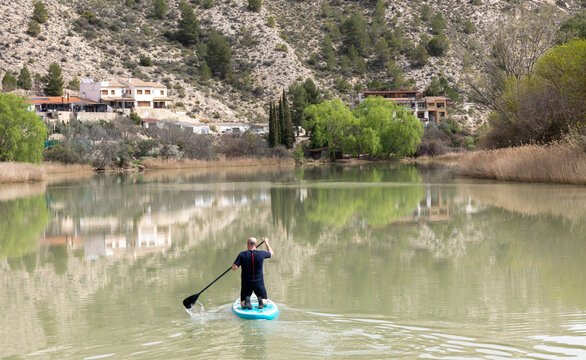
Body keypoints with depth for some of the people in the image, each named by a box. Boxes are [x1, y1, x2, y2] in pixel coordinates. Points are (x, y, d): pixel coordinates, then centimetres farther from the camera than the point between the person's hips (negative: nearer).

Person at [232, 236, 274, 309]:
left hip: (246, 283, 0)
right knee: (265, 302, 18)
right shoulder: (261, 254, -6)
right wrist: (266, 242, 31)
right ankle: (261, 300, -18)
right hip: (259, 283, 1)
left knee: (242, 304, 15)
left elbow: (234, 267, -14)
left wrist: (238, 260, 6)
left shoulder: (242, 255, -11)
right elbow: (271, 253, 15)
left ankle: (247, 300, -20)